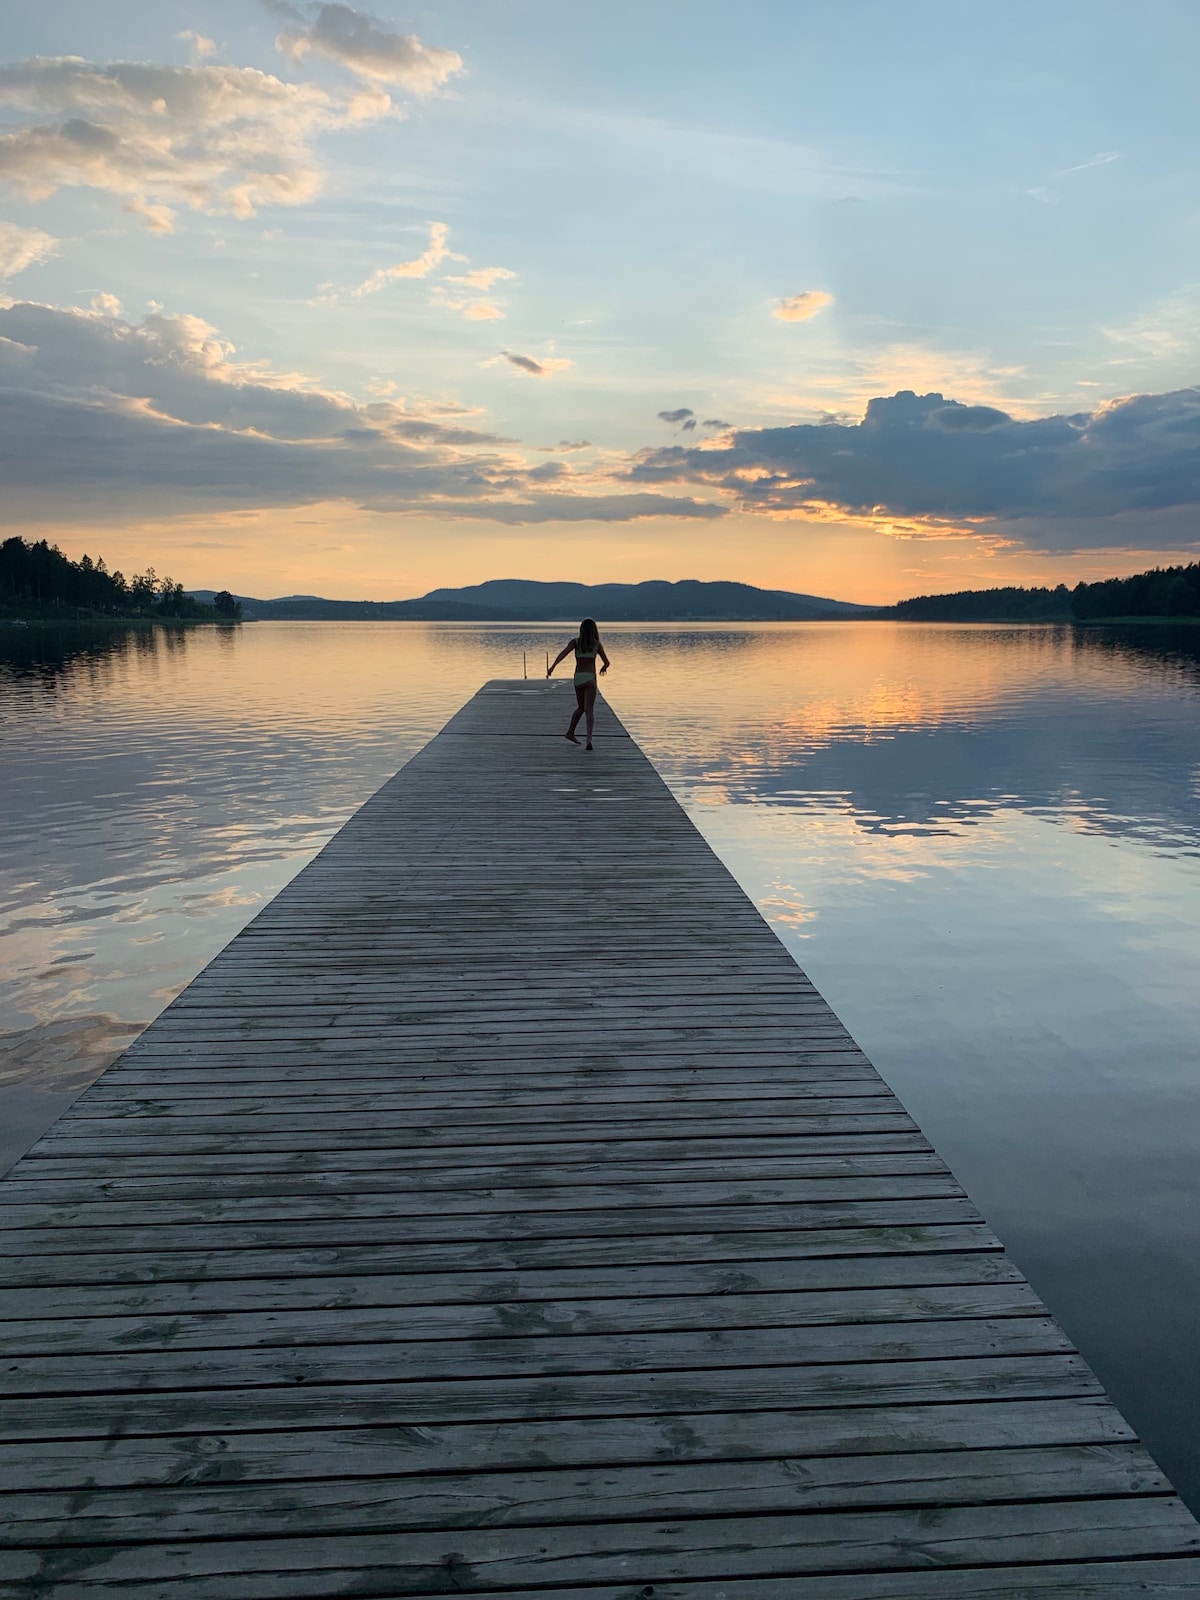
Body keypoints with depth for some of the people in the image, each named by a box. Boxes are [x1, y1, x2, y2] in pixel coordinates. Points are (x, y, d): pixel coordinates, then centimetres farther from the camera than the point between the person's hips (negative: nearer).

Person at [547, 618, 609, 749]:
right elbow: (607, 662, 8)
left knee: (581, 707, 24)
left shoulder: (576, 642, 5)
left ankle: (570, 732, 28)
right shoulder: (597, 644, 4)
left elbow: (564, 652, -13)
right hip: (590, 678, -2)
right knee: (589, 710, -10)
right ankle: (589, 739, -28)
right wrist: (603, 668, 32)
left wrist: (552, 666, -20)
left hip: (578, 678, 2)